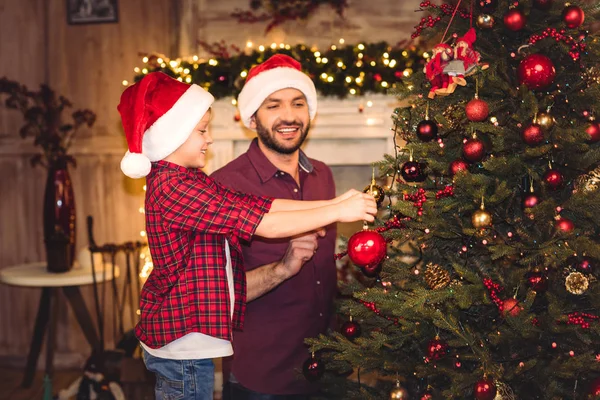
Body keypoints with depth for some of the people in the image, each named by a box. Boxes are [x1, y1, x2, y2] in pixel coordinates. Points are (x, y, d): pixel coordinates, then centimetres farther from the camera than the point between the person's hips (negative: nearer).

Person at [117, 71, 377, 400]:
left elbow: (258, 204, 1)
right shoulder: (172, 187, -22)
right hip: (182, 339, -10)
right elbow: (266, 223, -26)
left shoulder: (187, 179, 10)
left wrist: (332, 202, -7)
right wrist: (338, 212, -20)